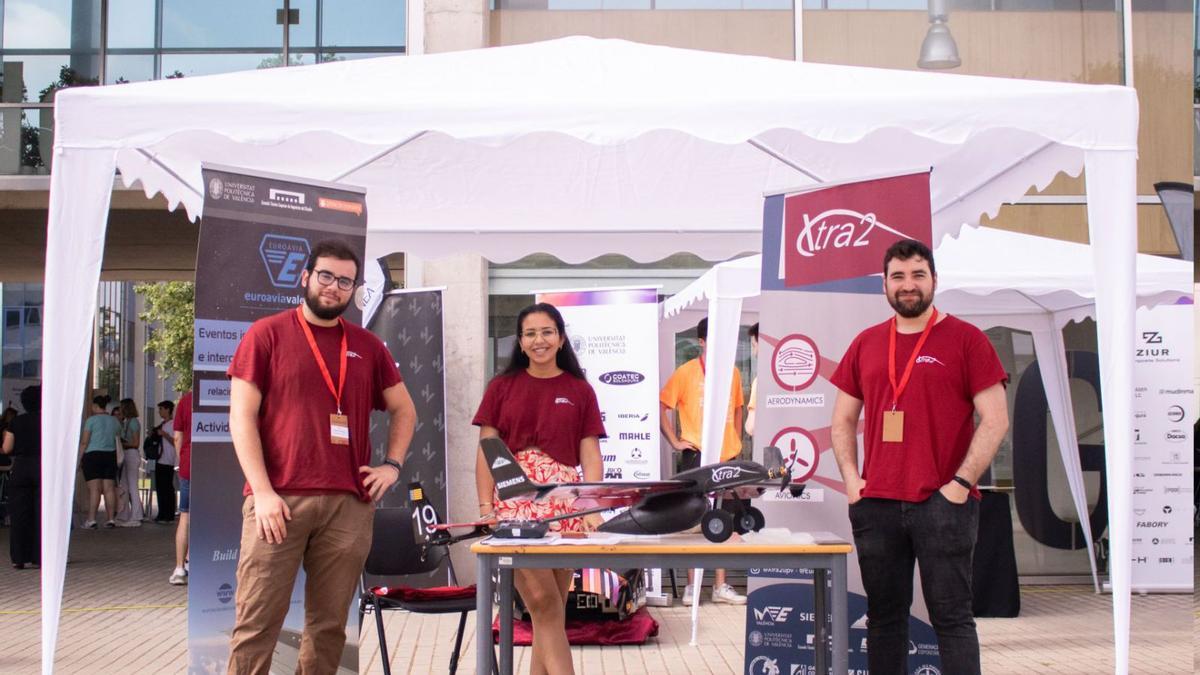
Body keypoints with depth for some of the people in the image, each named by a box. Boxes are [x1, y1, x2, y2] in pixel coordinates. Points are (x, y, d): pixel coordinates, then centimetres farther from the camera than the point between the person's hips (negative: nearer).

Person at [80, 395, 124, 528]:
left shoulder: (92, 420, -6)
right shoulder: (114, 421, 11)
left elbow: (84, 442, -9)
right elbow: (118, 441, 14)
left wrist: (80, 457, -2)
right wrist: (117, 459, 20)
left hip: (93, 456, -5)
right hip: (110, 456, 5)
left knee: (94, 489, -7)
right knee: (109, 488, 5)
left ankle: (91, 520, -9)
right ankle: (111, 519, 5)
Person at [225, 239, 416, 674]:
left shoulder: (367, 346, 15)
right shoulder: (267, 334, 5)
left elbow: (404, 410, 25)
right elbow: (241, 416, -1)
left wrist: (392, 465, 8)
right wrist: (262, 491, -11)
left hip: (349, 504, 3)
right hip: (279, 500, -3)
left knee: (330, 624, 5)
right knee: (257, 622, -4)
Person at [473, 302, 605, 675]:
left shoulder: (580, 391, 9)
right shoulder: (501, 387, 8)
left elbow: (590, 456, 6)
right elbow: (486, 452, 6)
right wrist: (486, 509, -5)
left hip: (564, 505, 1)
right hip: (514, 503, -1)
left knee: (550, 608, 3)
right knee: (543, 603, -11)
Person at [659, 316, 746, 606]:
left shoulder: (733, 373, 10)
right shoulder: (686, 372, -4)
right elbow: (661, 405, -3)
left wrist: (736, 442, 14)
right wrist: (675, 441, -8)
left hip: (728, 457, 5)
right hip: (697, 457, -5)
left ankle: (720, 586, 17)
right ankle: (691, 585, 7)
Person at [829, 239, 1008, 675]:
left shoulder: (965, 339, 0)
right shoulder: (866, 344, 12)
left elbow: (995, 420, -4)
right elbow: (843, 420, 18)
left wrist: (961, 483, -11)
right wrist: (850, 477, 4)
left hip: (943, 504, -4)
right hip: (875, 506, 4)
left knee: (951, 615, -2)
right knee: (884, 615, 10)